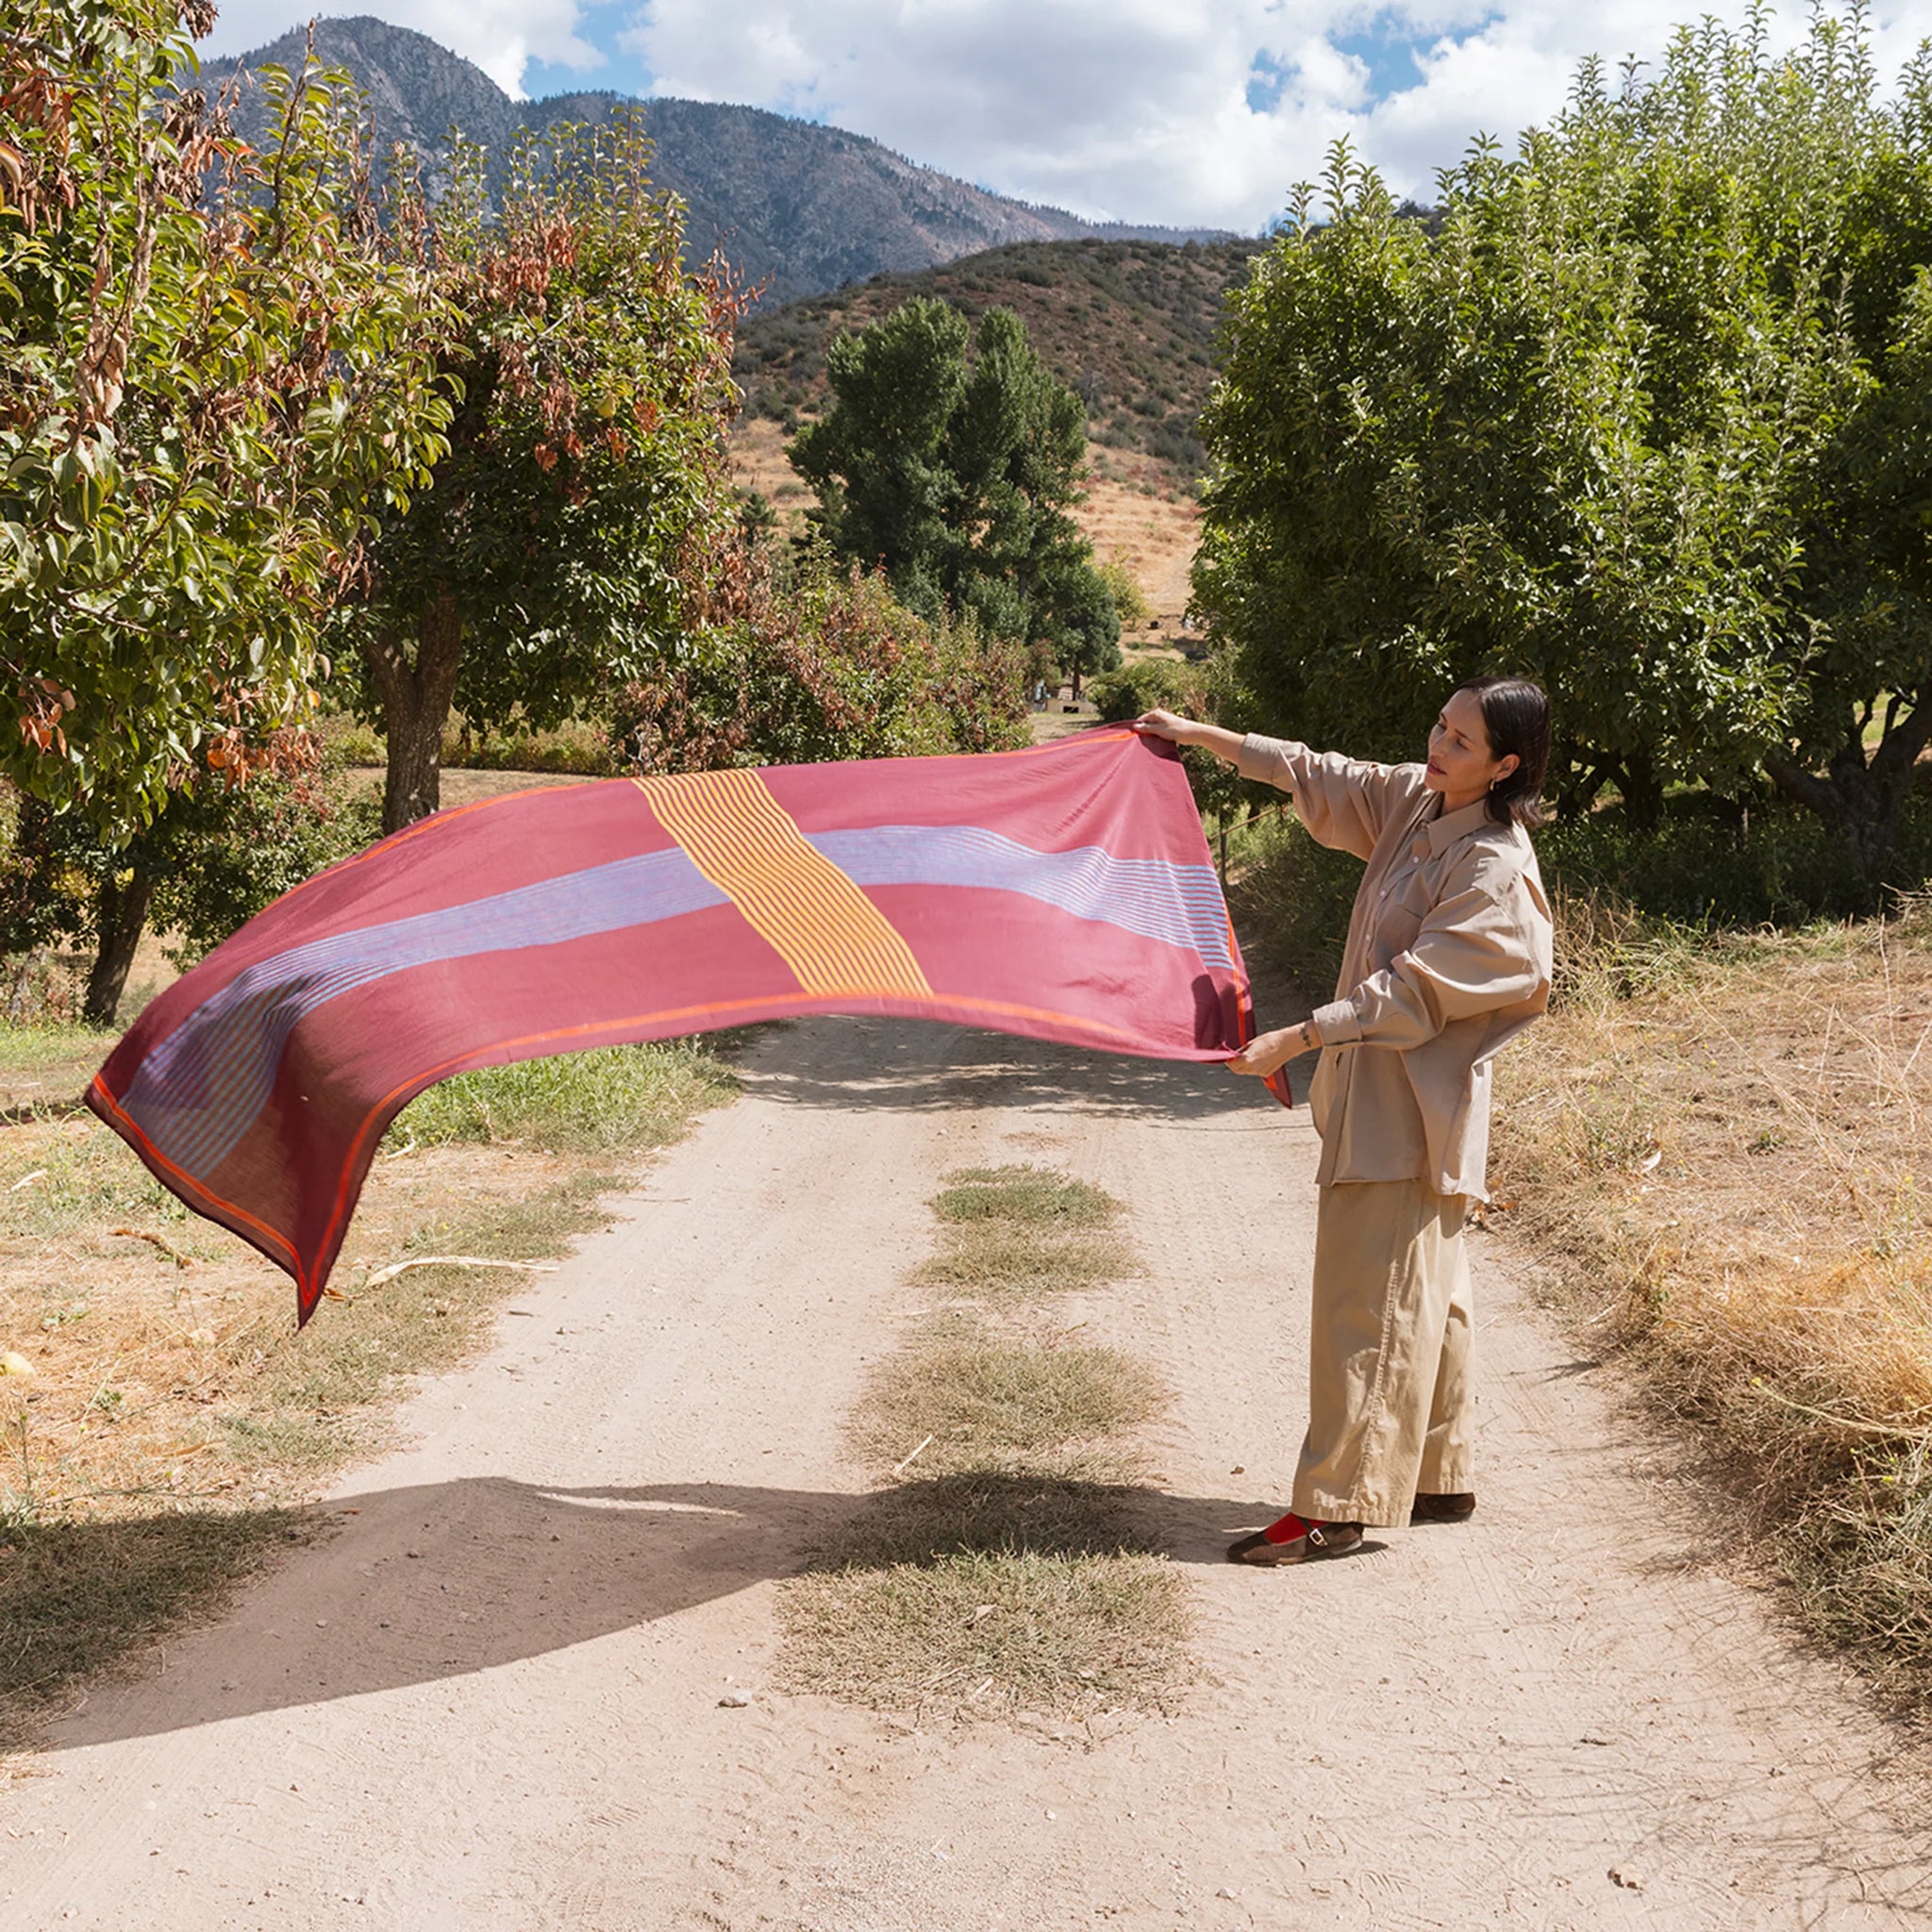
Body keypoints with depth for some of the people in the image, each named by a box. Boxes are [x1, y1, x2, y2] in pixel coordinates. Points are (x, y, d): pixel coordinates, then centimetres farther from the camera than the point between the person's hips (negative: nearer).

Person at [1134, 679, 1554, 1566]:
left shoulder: (1495, 867, -20)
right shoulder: (1414, 800, 5)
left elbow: (1412, 991, -22)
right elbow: (1320, 777, 18)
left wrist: (1291, 1041, -24)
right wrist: (1199, 735, 17)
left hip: (1413, 1101, -9)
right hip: (1372, 1083, 9)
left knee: (1369, 1299, -6)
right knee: (1422, 1292, 16)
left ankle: (1333, 1507, 0)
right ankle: (1442, 1477, 28)